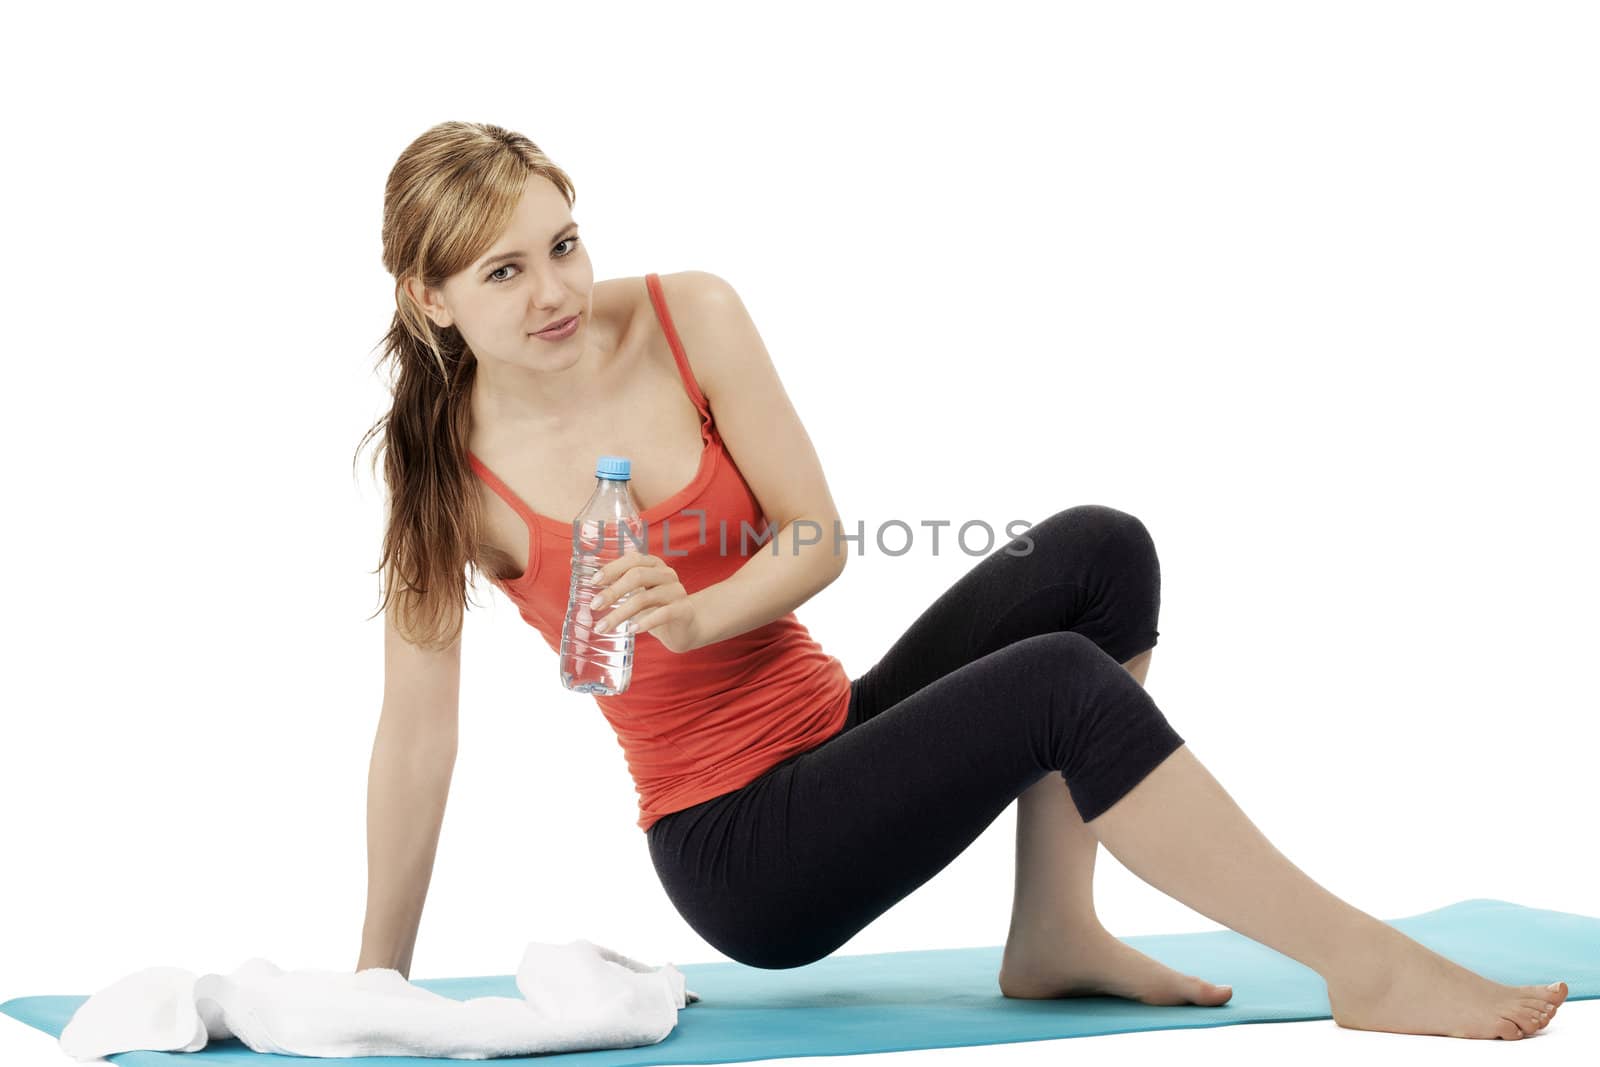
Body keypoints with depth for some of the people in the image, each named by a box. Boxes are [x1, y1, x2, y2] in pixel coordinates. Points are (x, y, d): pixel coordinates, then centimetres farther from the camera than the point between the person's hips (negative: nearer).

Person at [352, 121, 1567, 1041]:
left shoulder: (689, 319, -4)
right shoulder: (447, 473, -12)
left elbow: (819, 536, -2)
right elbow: (418, 733, -7)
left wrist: (692, 615, -23)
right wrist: (379, 978, -3)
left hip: (834, 733, 6)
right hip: (736, 851, -6)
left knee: (1100, 550, -11)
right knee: (1066, 685, -26)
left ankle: (1055, 933, -7)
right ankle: (1366, 967, -15)